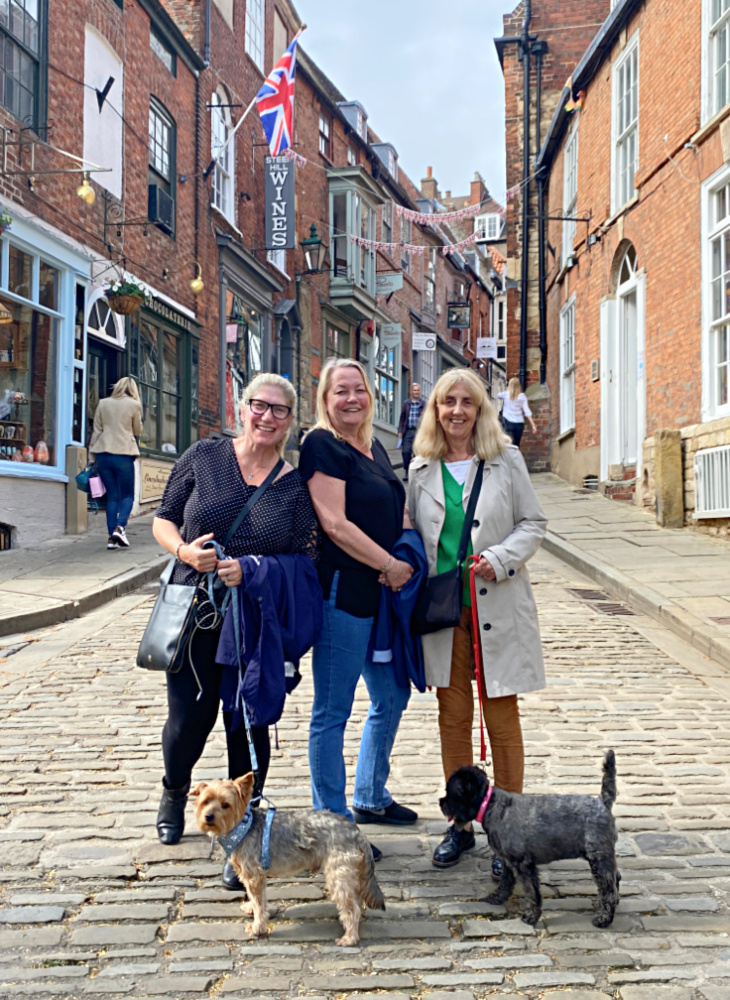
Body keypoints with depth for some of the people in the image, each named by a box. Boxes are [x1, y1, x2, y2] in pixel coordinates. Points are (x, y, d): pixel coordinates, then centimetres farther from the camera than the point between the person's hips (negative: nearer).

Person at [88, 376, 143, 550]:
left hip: (103, 453, 3)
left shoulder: (103, 403, 9)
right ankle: (120, 527, -16)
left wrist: (92, 452, 14)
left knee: (112, 496, 9)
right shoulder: (134, 405, 1)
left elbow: (96, 430, 10)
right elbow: (138, 431, 11)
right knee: (128, 495, 7)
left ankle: (112, 537, 3)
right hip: (123, 454, -3)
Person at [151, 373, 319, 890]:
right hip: (194, 614, 1)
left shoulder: (297, 483, -3)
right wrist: (183, 550, -14)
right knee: (188, 720, 7)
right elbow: (163, 518, 5)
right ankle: (174, 792, 42)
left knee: (250, 726, 4)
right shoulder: (204, 456, -1)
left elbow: (305, 561, -3)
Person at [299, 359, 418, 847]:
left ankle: (371, 798, 37)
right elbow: (335, 524, -18)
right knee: (333, 712, 1)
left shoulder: (375, 448, 15)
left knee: (393, 696, 19)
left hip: (383, 593, 9)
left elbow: (398, 513, 21)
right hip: (342, 592, -9)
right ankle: (332, 821, 13)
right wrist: (392, 565, -13)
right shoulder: (322, 446, -11)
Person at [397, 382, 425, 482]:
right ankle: (407, 472, 7)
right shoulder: (406, 403, 7)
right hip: (408, 431, 1)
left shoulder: (423, 404, 3)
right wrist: (400, 431, 3)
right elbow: (402, 418, 9)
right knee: (406, 451, -4)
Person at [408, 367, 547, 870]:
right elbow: (417, 535, 13)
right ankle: (460, 823, 23)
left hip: (497, 606, -2)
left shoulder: (506, 460, 0)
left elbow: (533, 523, 0)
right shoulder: (422, 468, 7)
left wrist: (499, 559, -15)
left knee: (502, 717, 5)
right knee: (453, 716, 9)